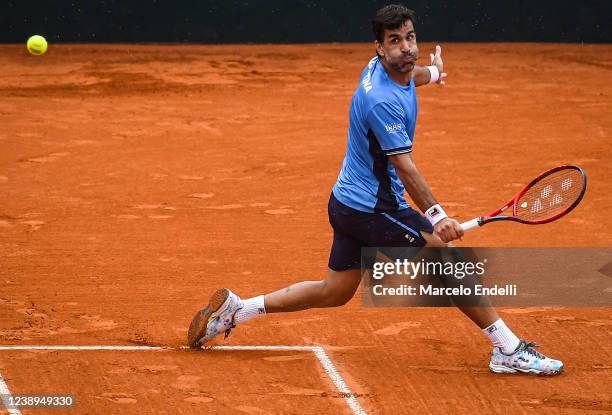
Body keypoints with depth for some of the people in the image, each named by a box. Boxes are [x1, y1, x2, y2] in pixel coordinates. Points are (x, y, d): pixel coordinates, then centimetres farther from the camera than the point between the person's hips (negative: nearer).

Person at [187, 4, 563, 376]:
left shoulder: (383, 67, 2)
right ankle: (510, 350, 2)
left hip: (349, 203, 10)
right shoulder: (383, 102, -28)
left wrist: (432, 72, 50)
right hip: (375, 209, -10)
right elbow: (404, 166, -30)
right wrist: (436, 215, -37)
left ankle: (235, 309, 20)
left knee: (334, 292, 18)